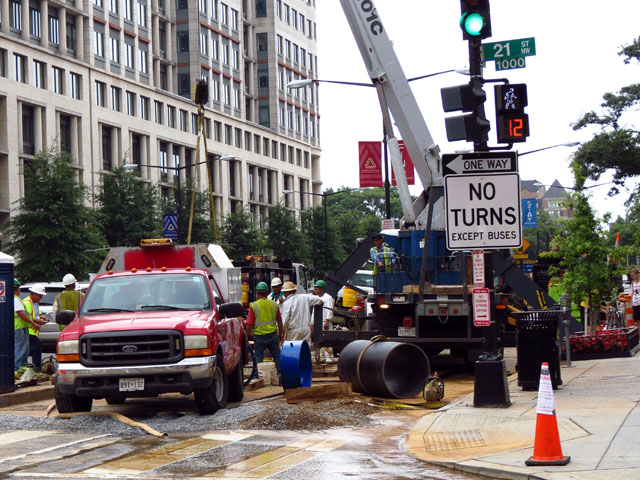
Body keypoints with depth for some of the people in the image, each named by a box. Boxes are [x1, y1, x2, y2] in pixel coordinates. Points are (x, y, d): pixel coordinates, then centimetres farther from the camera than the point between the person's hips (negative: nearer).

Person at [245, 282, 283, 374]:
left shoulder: (253, 306, -10)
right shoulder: (274, 304, 2)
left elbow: (249, 324, -11)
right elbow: (279, 321, 10)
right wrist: (280, 334, 22)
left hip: (259, 335, -3)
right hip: (273, 334, 3)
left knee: (259, 358, 6)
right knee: (277, 356, 15)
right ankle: (280, 372, 19)